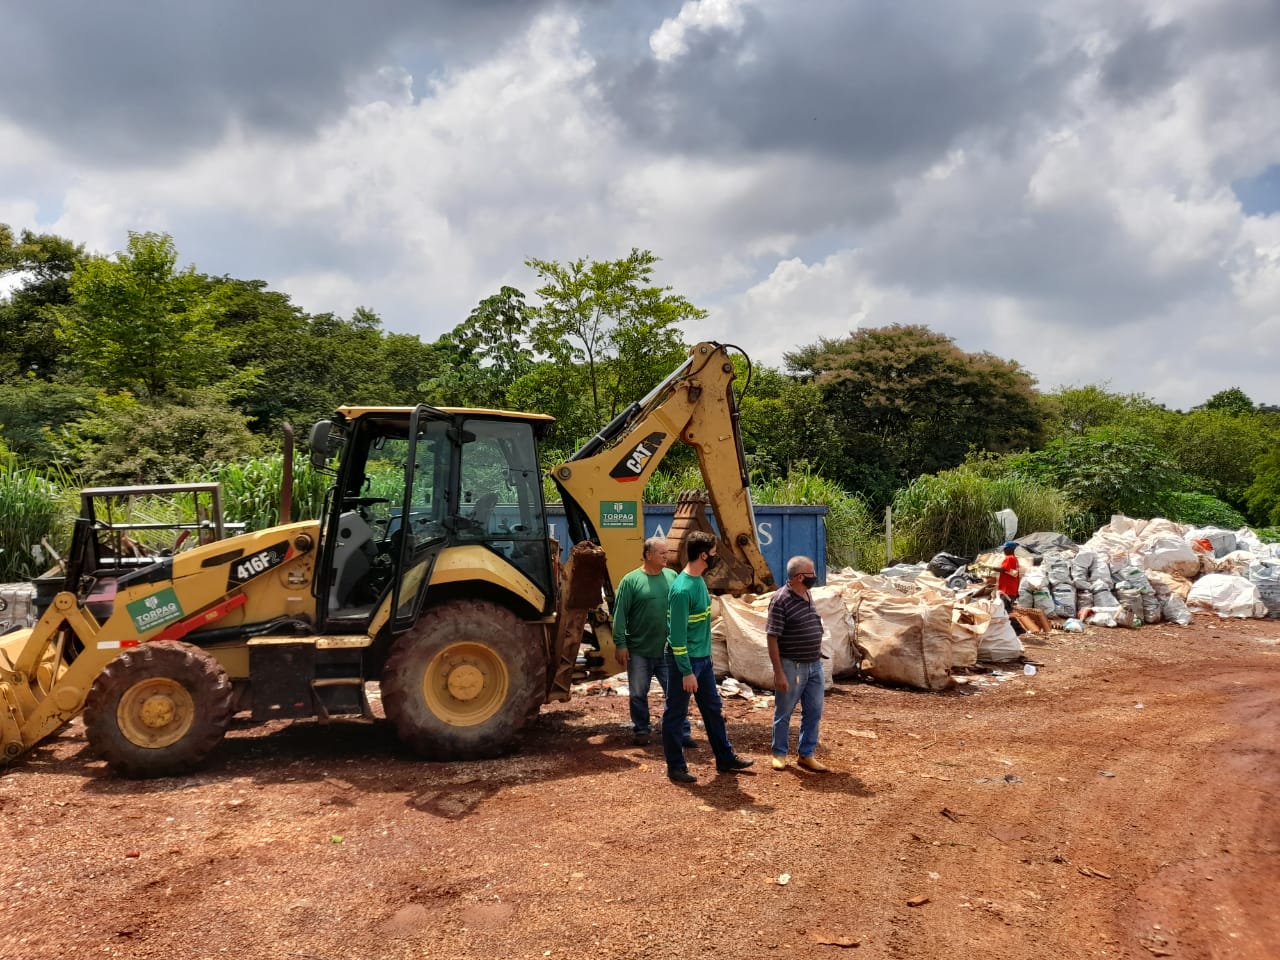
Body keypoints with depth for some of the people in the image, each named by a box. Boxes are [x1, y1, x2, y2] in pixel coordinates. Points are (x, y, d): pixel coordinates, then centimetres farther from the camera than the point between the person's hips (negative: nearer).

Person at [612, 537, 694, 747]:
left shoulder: (672, 576, 3)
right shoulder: (631, 580, -8)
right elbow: (620, 614, -7)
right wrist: (620, 644, -10)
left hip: (668, 650, 2)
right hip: (639, 651, -2)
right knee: (638, 694, 11)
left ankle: (682, 732, 15)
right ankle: (640, 731, 27)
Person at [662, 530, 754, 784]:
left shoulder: (699, 580, 5)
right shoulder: (682, 589, -23)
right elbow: (677, 635, -22)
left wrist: (706, 654, 19)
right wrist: (686, 672, -20)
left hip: (703, 658, 9)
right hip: (685, 660, -9)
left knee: (714, 709, 17)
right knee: (676, 714, 6)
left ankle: (725, 759, 30)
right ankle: (675, 768, 17)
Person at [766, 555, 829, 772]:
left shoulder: (807, 596, 6)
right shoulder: (781, 600, -18)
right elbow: (772, 638, -18)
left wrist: (817, 661, 18)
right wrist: (779, 673, -20)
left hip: (814, 665, 7)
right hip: (792, 667, -7)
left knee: (813, 712, 12)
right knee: (784, 713, 8)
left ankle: (807, 755, 24)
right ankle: (779, 753, 23)